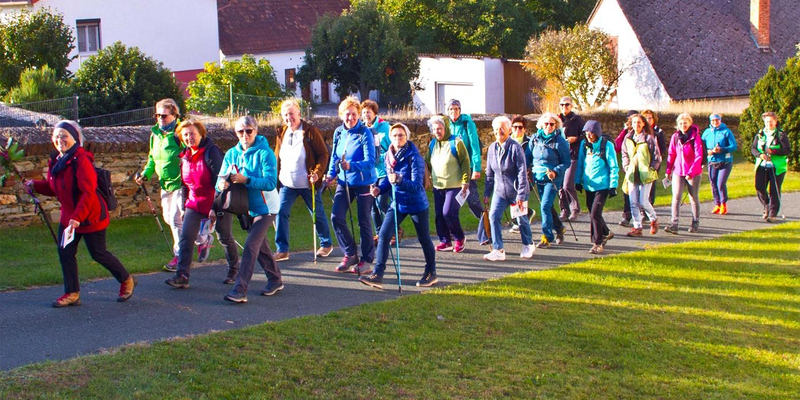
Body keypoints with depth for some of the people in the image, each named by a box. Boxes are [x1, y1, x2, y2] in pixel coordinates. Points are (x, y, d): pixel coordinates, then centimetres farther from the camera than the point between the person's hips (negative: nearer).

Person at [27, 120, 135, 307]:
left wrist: (77, 218, -32)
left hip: (91, 216, -8)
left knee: (98, 253, 3)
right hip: (68, 216, 8)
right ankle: (72, 293, 14)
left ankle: (126, 281, 25)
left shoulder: (81, 160, -22)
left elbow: (88, 192, -27)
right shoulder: (56, 161, 5)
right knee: (65, 252, 4)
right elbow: (53, 188, 16)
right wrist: (35, 185, -1)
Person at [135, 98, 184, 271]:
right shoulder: (155, 134, 7)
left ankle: (180, 256, 4)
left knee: (176, 219, -8)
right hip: (165, 184, 8)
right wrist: (146, 174, 7)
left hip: (180, 183, -8)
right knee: (168, 218, 15)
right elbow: (152, 157, 19)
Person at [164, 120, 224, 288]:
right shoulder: (185, 156, 8)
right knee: (185, 239, -9)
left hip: (213, 204, -6)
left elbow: (218, 181, -17)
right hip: (194, 204, 6)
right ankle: (182, 276, -12)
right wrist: (184, 207, 16)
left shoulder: (211, 152, -14)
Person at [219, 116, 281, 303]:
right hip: (247, 207, 7)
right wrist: (222, 184, -26)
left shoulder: (265, 153, -16)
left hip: (264, 207, -7)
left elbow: (270, 182, -25)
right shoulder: (232, 154, 2)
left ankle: (240, 290, -20)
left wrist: (245, 180, -36)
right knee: (260, 246, 18)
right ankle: (275, 281, 35)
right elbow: (221, 178, -1)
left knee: (251, 246, -16)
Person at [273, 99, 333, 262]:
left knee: (317, 214, 10)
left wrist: (317, 173, -20)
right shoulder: (281, 134, 7)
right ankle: (282, 250, -1)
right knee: (280, 213, -7)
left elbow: (323, 154, -8)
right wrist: (276, 177, 6)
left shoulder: (310, 131, -8)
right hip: (287, 184, 4)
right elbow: (277, 157, 16)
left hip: (308, 184, -4)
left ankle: (326, 244, 29)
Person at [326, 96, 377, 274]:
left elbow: (370, 161, -21)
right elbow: (334, 156, 14)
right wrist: (331, 174, -2)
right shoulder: (338, 132, 3)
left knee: (364, 221, 3)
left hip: (363, 182, -5)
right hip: (344, 181, 5)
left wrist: (351, 166, -36)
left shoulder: (365, 133, -14)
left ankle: (366, 260, 14)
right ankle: (350, 254, 11)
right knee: (336, 217, -6)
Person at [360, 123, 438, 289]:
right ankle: (377, 275, -7)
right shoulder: (388, 157, -1)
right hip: (397, 203, 5)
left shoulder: (414, 157, -19)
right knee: (383, 236, -8)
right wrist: (380, 189, -5)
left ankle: (431, 274, 29)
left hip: (417, 204, -5)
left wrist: (399, 180, -42)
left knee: (424, 239, 10)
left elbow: (417, 186, -26)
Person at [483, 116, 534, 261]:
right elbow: (490, 173, 9)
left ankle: (528, 246, 35)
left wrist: (521, 195, -20)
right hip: (500, 191, 4)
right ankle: (498, 250, -8)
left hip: (516, 191, -4)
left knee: (521, 219, 11)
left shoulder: (515, 147, -17)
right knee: (494, 216, -12)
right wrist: (487, 193, 9)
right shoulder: (492, 148, 0)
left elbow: (522, 173, -17)